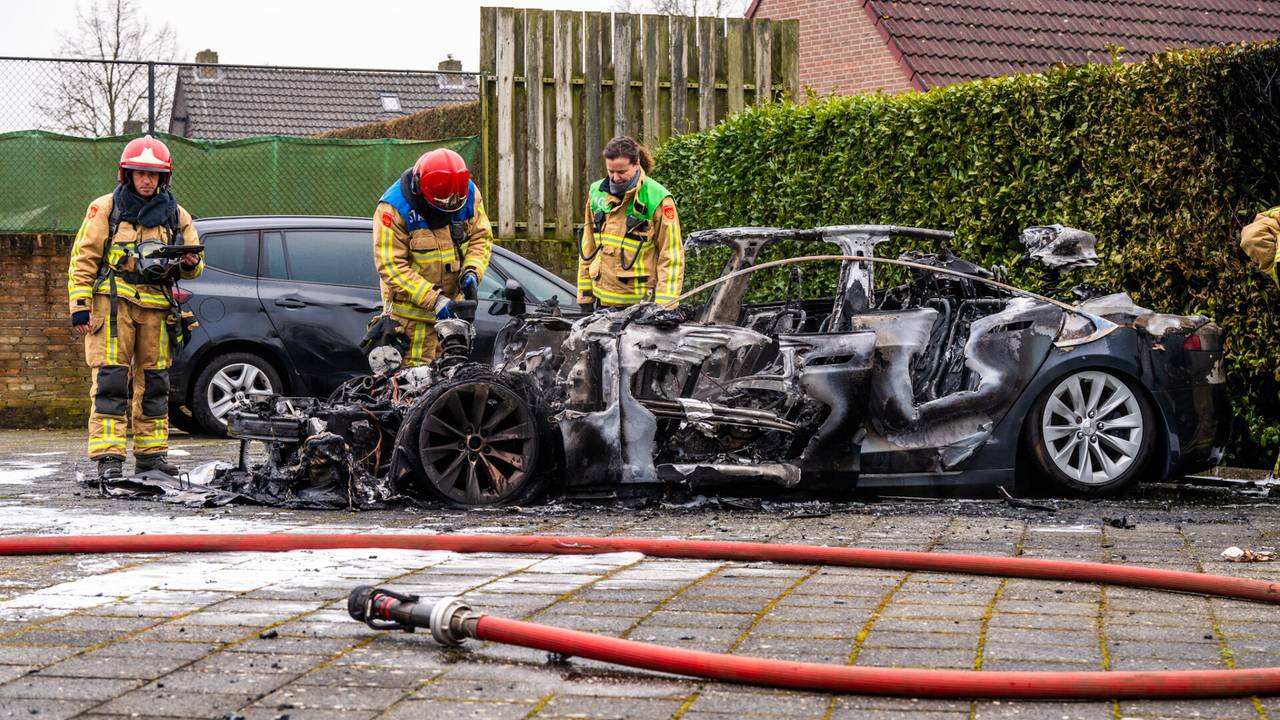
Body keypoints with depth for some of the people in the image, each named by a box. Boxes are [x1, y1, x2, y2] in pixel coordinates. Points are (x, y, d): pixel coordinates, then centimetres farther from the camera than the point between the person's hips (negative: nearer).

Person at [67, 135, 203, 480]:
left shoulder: (176, 215, 14)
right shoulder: (104, 209, 4)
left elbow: (194, 269, 19)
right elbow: (83, 260, 2)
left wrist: (190, 263, -6)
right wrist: (79, 306, -7)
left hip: (156, 306, 4)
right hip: (112, 303, -4)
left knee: (154, 382, 8)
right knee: (111, 379, -10)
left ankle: (151, 451, 17)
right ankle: (108, 457, -11)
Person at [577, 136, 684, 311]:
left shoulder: (657, 199, -9)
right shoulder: (597, 192, 7)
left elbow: (671, 257, -10)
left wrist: (664, 305, -16)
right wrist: (585, 297, 11)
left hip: (640, 302, -5)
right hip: (604, 301, 5)